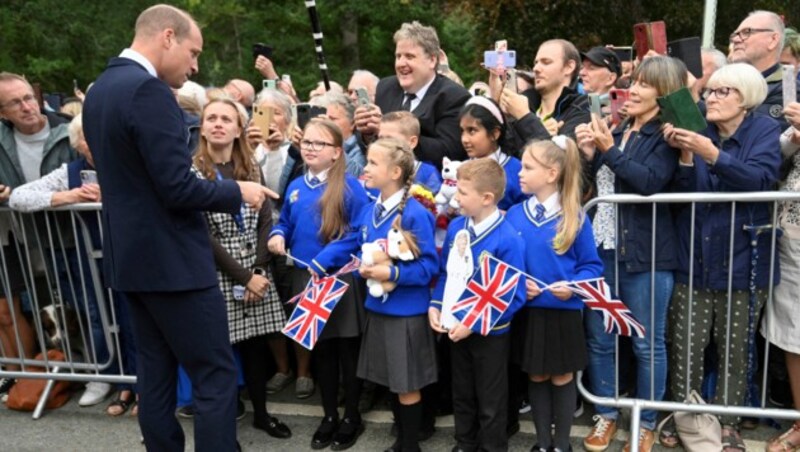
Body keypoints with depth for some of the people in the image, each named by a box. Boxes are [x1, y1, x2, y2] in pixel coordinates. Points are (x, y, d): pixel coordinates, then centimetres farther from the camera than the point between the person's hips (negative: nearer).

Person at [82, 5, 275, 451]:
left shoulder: (99, 89, 11)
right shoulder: (148, 90, -19)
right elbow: (177, 189, -23)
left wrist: (186, 157, 19)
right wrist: (238, 191, -9)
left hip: (131, 256, 10)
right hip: (172, 260, -10)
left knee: (156, 373, 17)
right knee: (216, 376, 0)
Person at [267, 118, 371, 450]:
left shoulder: (350, 187, -11)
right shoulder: (295, 187, 8)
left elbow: (360, 232, -16)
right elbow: (286, 224, 19)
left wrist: (323, 260, -22)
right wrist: (278, 236, -4)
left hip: (340, 279, -5)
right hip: (305, 279, 6)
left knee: (347, 350, 8)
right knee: (320, 350, 16)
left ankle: (352, 417, 26)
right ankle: (329, 415, 32)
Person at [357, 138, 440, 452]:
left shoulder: (415, 214, -18)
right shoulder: (370, 210, 4)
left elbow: (429, 266, -17)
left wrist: (393, 273, -26)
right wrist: (364, 267, -3)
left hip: (407, 311, -7)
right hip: (378, 307, 7)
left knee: (408, 385, 7)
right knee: (391, 381, 19)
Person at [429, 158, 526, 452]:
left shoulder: (508, 239, -24)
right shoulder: (455, 227, -4)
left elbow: (515, 297, -22)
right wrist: (435, 305, -6)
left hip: (490, 334, -6)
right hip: (456, 328, 6)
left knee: (490, 403, 15)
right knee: (462, 395, 24)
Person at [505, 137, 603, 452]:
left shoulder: (575, 218, -9)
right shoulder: (514, 215, -2)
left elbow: (592, 266, -5)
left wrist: (573, 287, -22)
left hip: (564, 313, -2)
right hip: (528, 311, 3)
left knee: (562, 378, 12)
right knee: (537, 378, 16)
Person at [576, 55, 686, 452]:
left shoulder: (666, 136, -5)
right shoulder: (617, 130, 14)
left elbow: (651, 182, -21)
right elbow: (591, 184, 17)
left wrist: (609, 149, -20)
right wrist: (588, 154, 0)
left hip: (645, 252, -6)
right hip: (601, 247, 6)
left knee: (647, 344, 7)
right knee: (598, 339, 11)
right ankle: (606, 414, 27)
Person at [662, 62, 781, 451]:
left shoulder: (765, 131, -1)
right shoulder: (700, 132, 6)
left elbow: (760, 179, -20)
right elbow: (682, 194, -2)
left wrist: (712, 155, -30)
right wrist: (685, 156, -19)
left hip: (742, 260, -1)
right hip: (694, 258, 2)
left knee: (735, 348, 9)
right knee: (686, 346, 1)